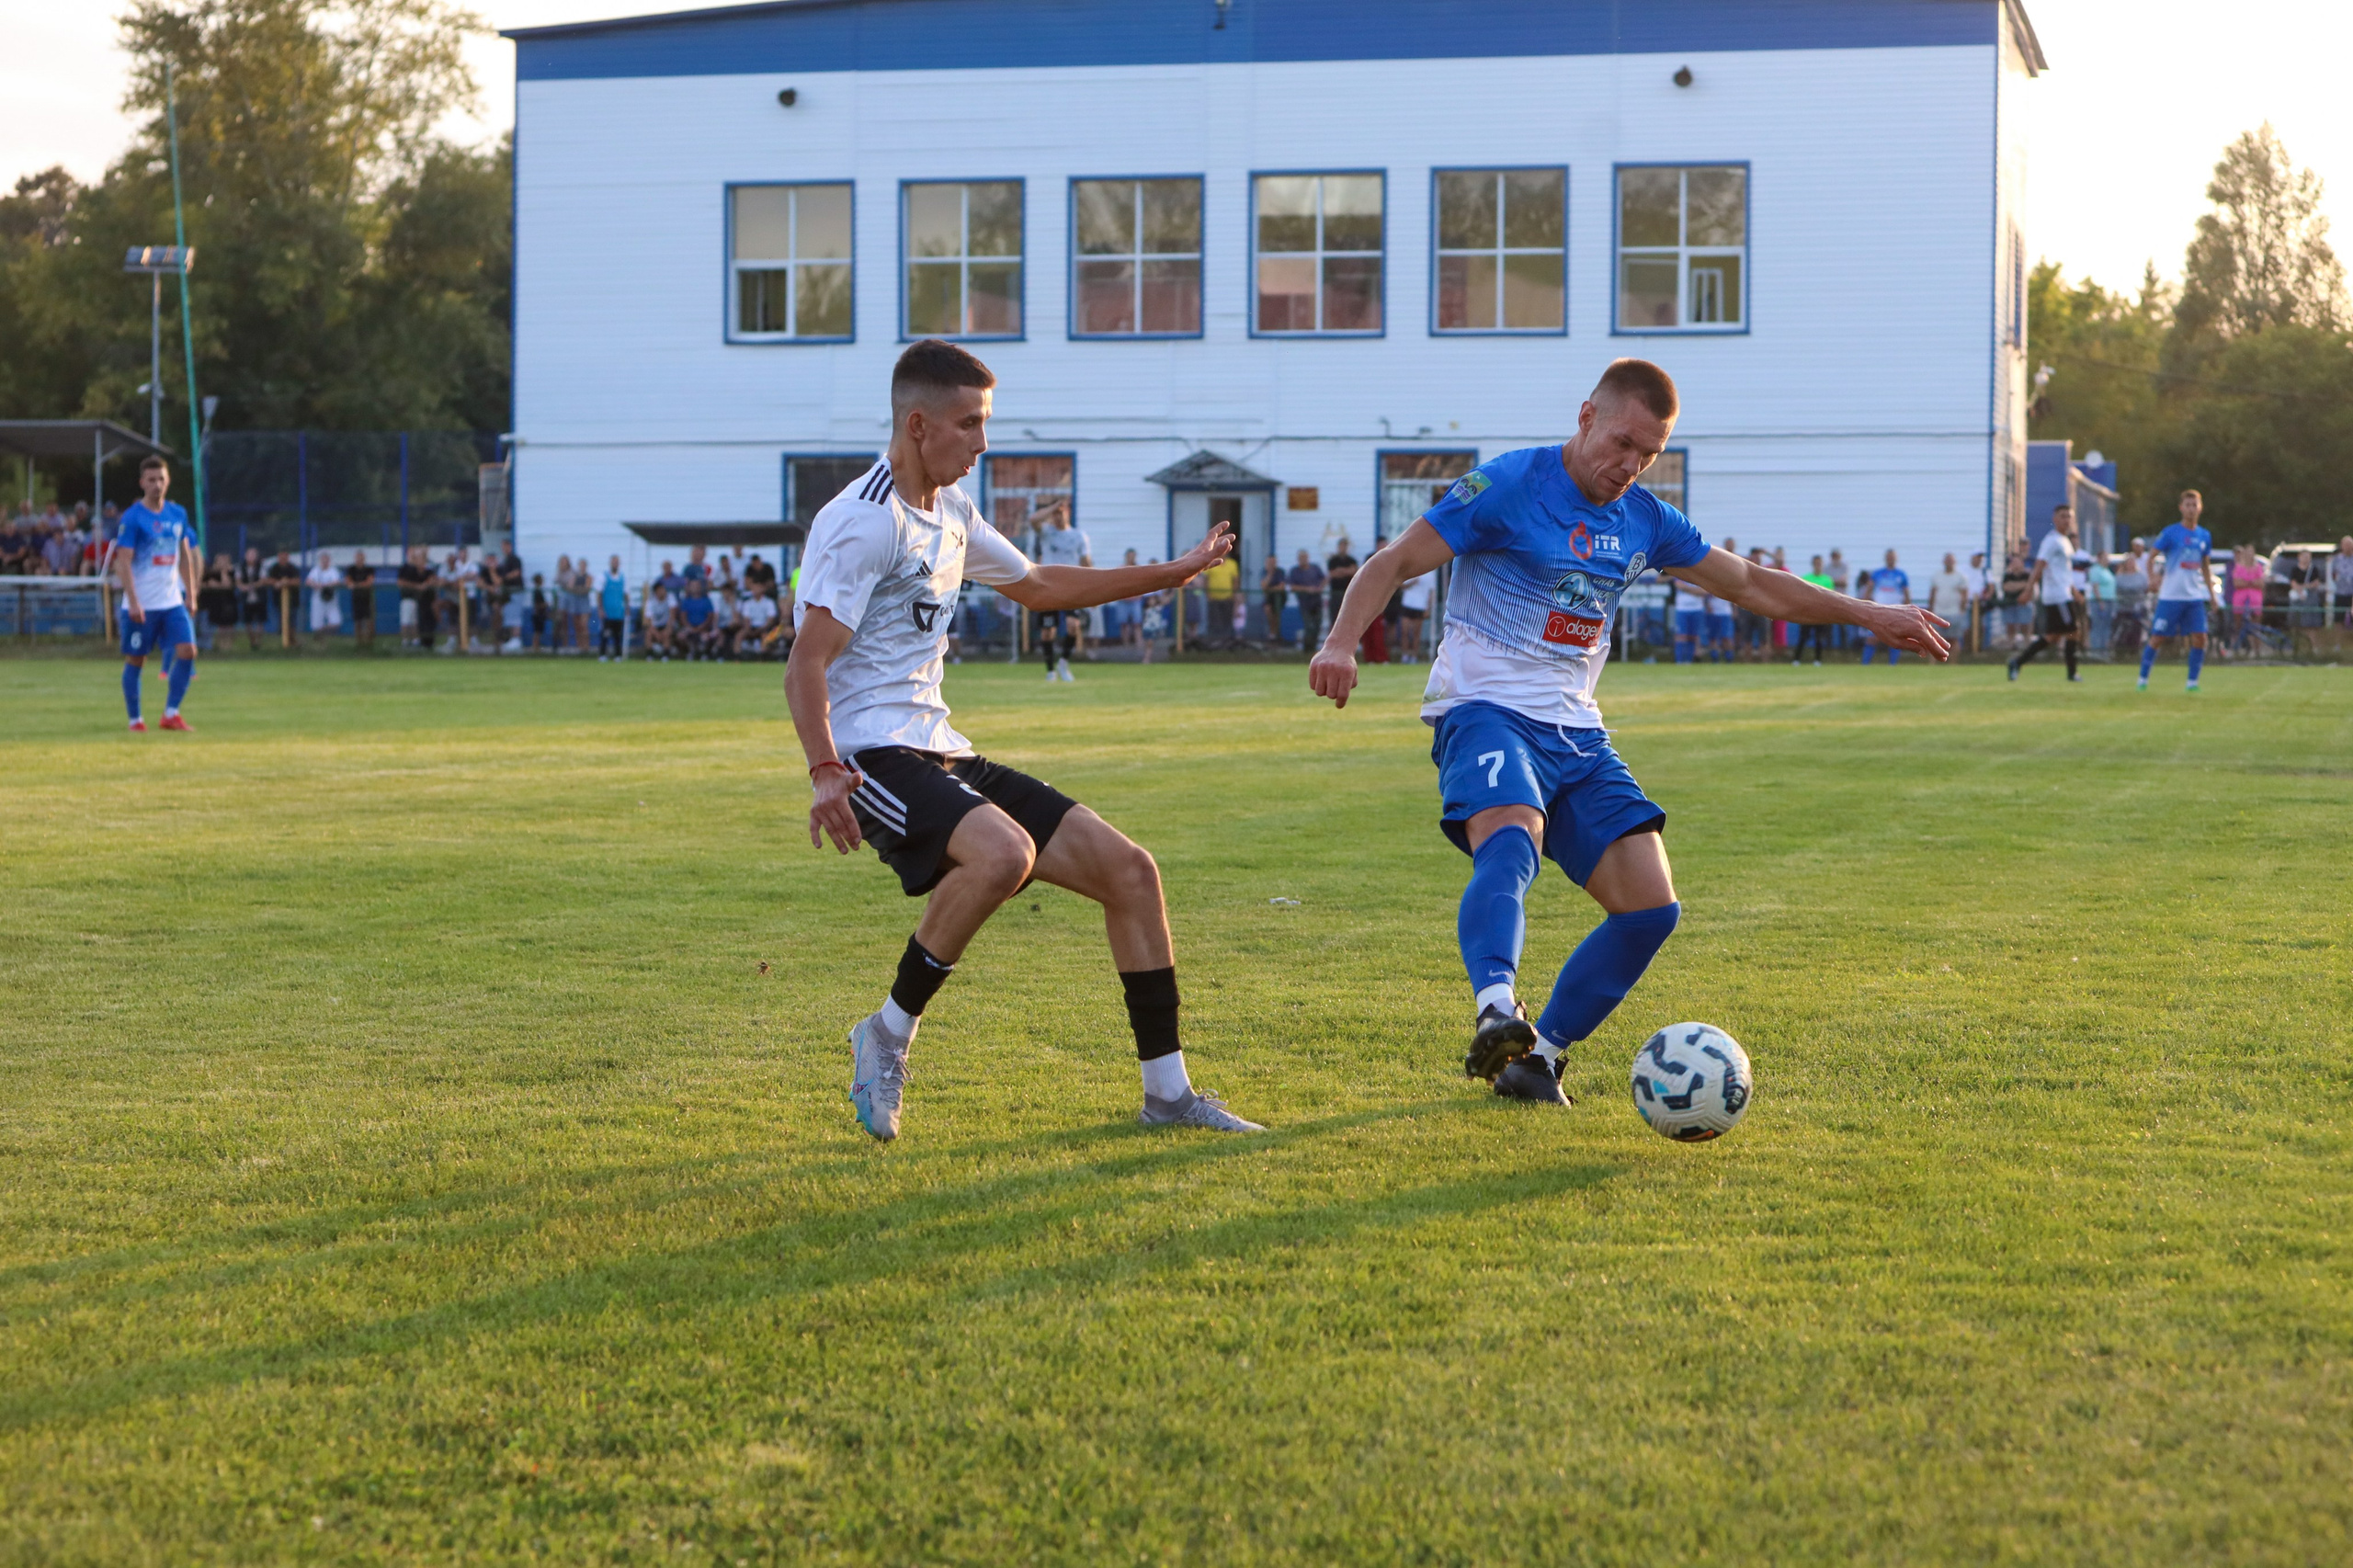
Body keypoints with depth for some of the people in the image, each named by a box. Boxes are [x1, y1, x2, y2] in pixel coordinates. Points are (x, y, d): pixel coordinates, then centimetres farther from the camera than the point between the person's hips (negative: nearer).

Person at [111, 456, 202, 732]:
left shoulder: (178, 514, 8)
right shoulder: (133, 517, -9)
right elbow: (123, 561, -14)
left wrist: (190, 594, 16)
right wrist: (133, 601, -21)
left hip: (172, 602, 5)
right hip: (141, 605, -5)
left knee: (187, 651, -9)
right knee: (135, 660, 2)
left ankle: (171, 714, -1)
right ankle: (135, 719, 14)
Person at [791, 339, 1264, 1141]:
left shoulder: (949, 512, 17)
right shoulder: (865, 522, -13)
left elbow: (1037, 585, 35)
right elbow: (806, 667, -19)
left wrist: (1173, 572, 37)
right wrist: (825, 773, -34)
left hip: (941, 753, 9)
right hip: (874, 754, -9)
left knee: (1127, 868, 1)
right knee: (1002, 852, -37)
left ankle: (1168, 1091, 8)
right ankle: (888, 1036, -17)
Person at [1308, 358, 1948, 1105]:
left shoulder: (1645, 521, 12)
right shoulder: (1507, 486, -7)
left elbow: (1752, 585, 24)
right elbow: (1393, 564, -9)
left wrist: (1869, 615, 24)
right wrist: (1341, 643, -26)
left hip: (1575, 731, 7)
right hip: (1487, 713, -7)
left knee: (1651, 907, -5)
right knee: (1512, 840, -37)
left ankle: (1536, 1056, 5)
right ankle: (1495, 1010, -57)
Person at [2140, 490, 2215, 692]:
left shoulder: (2205, 536, 10)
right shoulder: (2171, 532, -5)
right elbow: (2151, 556, -3)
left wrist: (2211, 592, 15)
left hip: (2195, 596, 4)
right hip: (2170, 596, -4)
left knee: (2199, 638, -6)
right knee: (2157, 638, -3)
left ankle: (2192, 682, 4)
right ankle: (2143, 679, 9)